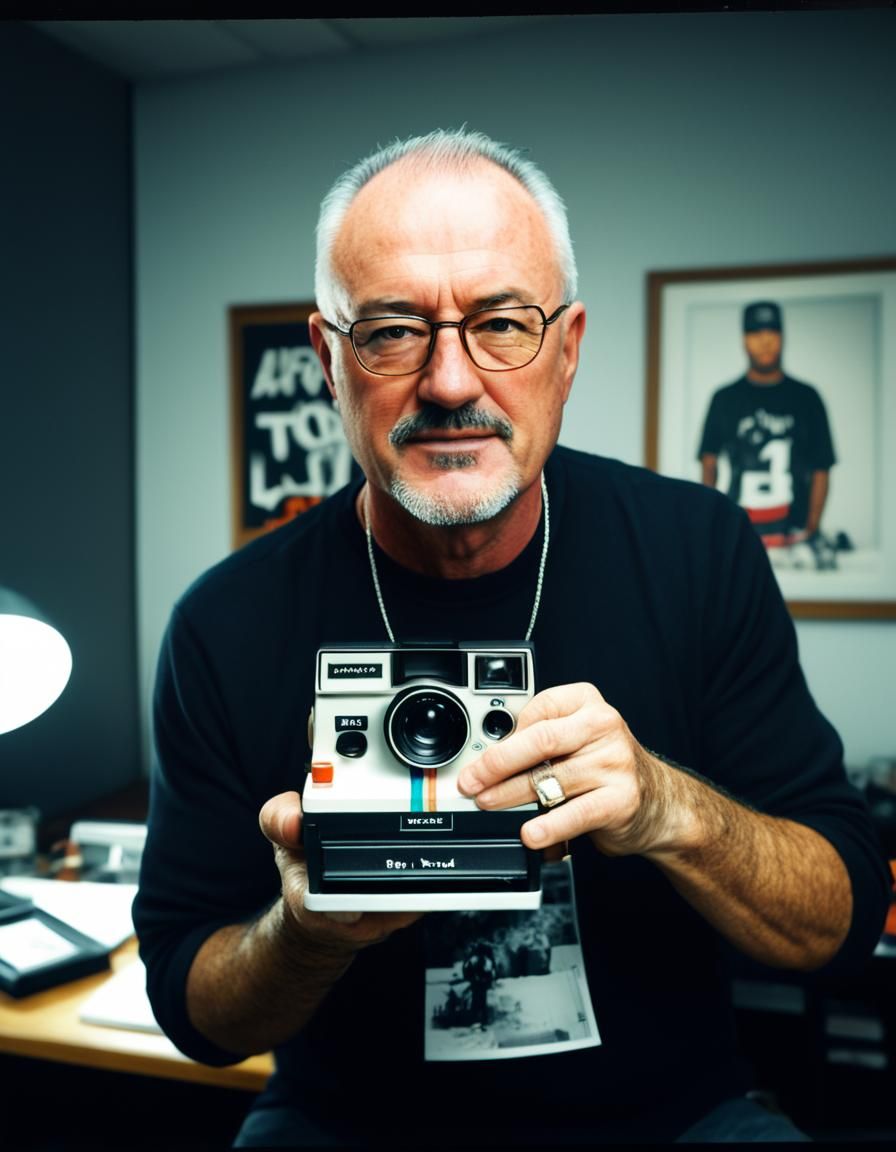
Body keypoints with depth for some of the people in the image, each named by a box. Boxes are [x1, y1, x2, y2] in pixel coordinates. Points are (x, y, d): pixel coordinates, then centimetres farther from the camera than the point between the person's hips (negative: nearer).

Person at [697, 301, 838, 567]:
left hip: (796, 532, 0)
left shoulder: (806, 398, 11)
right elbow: (709, 461, 10)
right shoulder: (725, 399, 12)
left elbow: (821, 470, 9)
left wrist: (811, 529, -2)